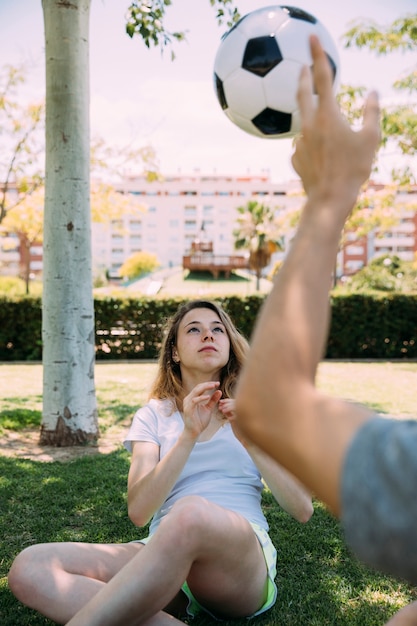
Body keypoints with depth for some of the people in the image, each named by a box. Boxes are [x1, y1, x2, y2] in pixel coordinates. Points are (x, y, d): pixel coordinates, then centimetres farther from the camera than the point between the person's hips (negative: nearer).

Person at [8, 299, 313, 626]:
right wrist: (188, 436, -11)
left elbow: (302, 509, 8)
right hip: (165, 556, 2)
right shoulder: (153, 416, 16)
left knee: (190, 512, -39)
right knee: (30, 567, -24)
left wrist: (251, 442, -4)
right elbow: (138, 511, -1)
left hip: (242, 557, -2)